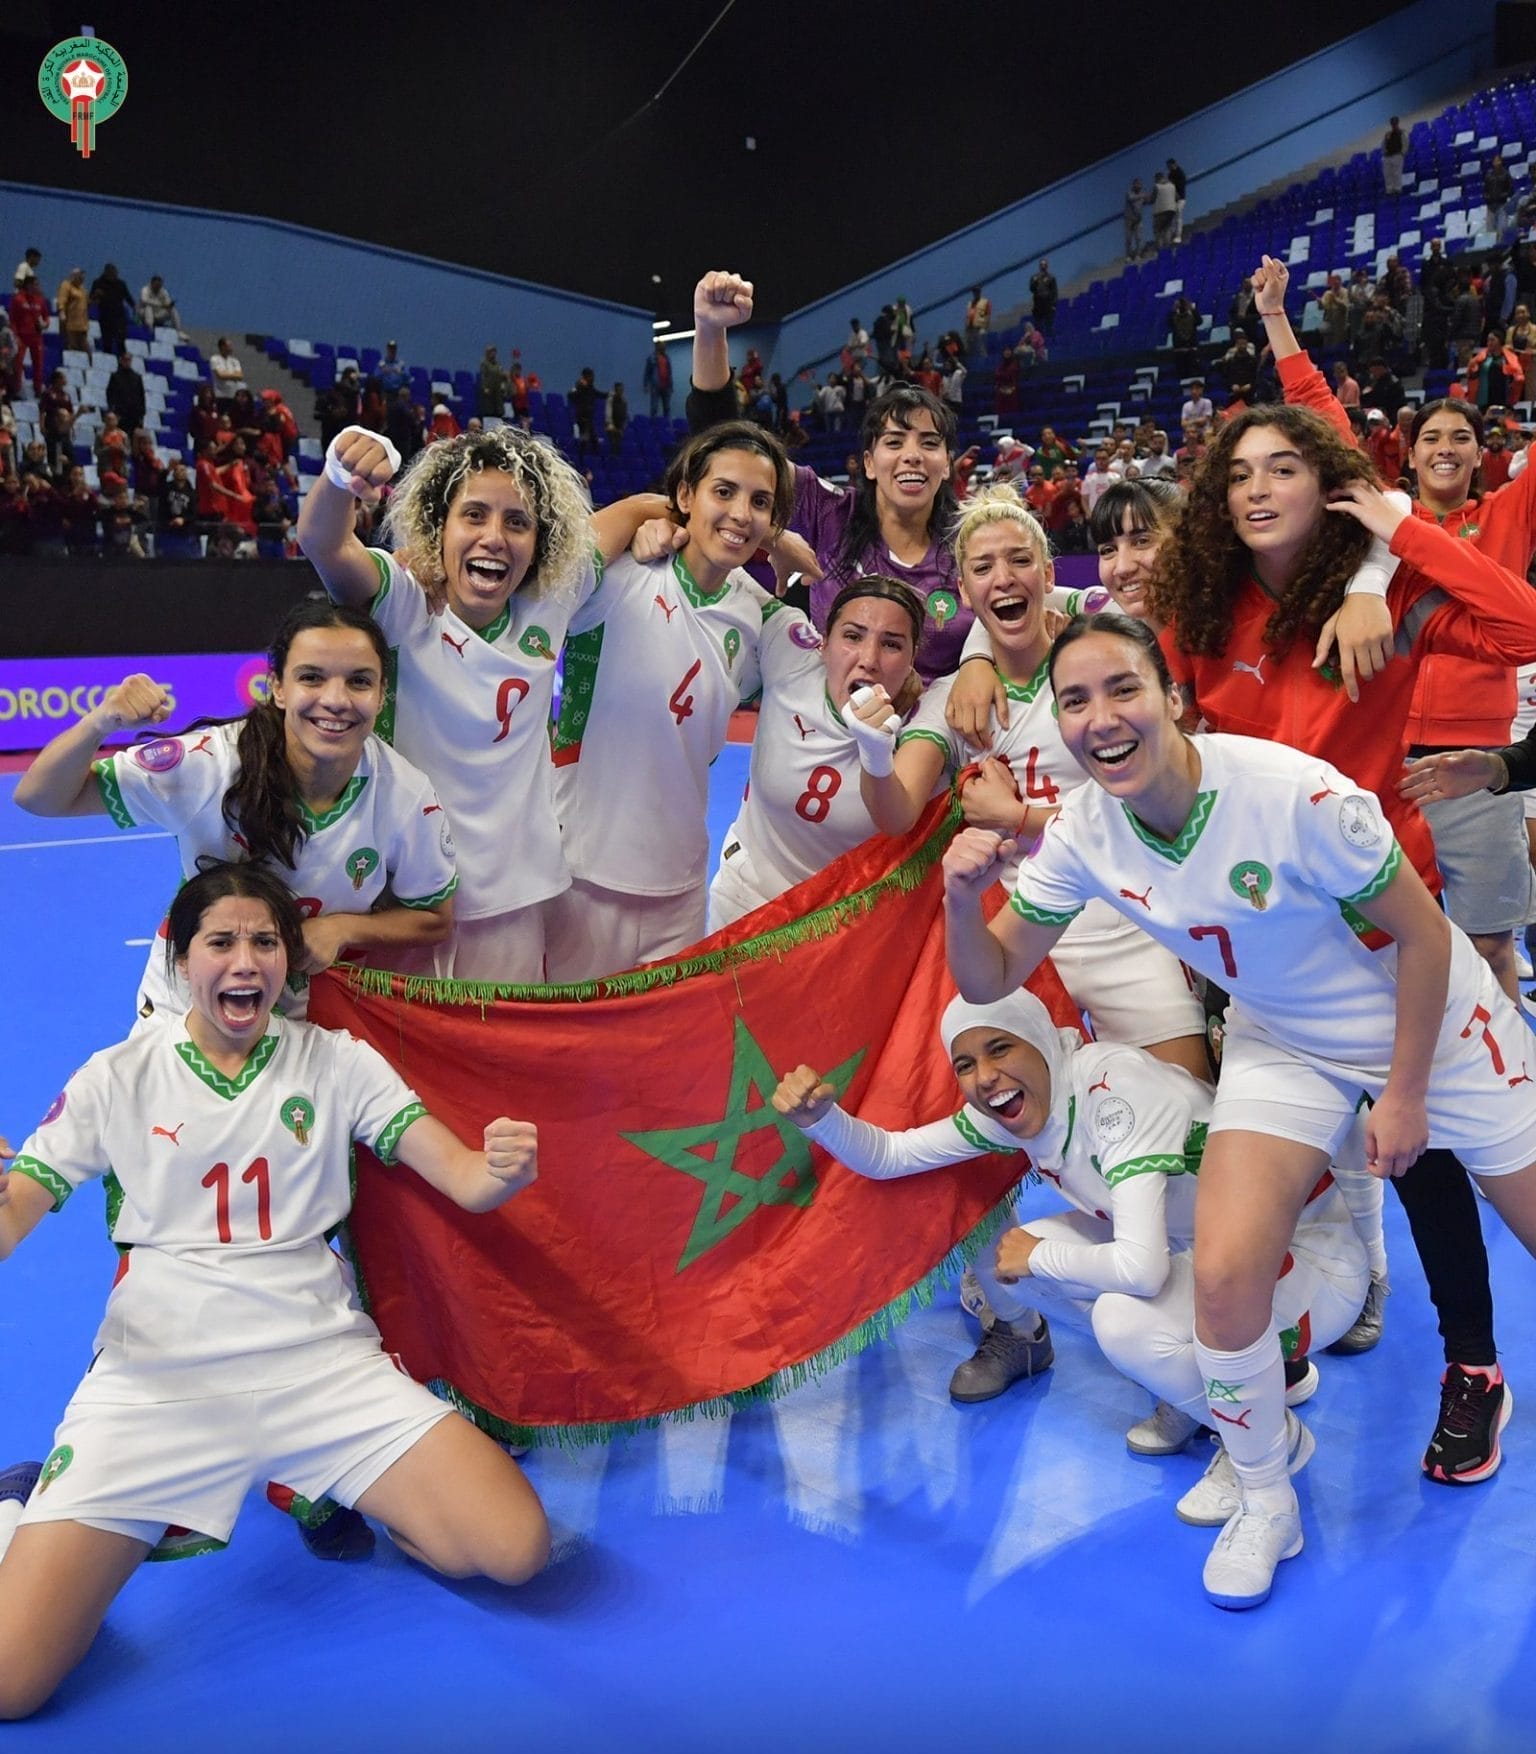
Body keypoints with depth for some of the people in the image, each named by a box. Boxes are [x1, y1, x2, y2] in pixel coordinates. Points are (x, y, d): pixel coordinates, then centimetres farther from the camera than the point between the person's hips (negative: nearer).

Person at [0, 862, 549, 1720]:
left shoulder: (338, 1062, 3)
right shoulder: (117, 1078, 3)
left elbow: (465, 1179, -3)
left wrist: (503, 1169, -29)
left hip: (324, 1362, 1)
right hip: (156, 1379, -1)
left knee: (518, 1550, -14)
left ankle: (330, 1488, 13)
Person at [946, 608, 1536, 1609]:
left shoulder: (1293, 794, -31)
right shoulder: (1084, 835, -17)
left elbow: (1423, 934, -18)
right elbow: (990, 978, -10)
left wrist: (1404, 1094, -12)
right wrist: (963, 897, -31)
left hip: (1432, 1025, -2)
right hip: (1284, 1047, 2)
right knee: (1225, 1275, -14)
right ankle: (1264, 1507, 11)